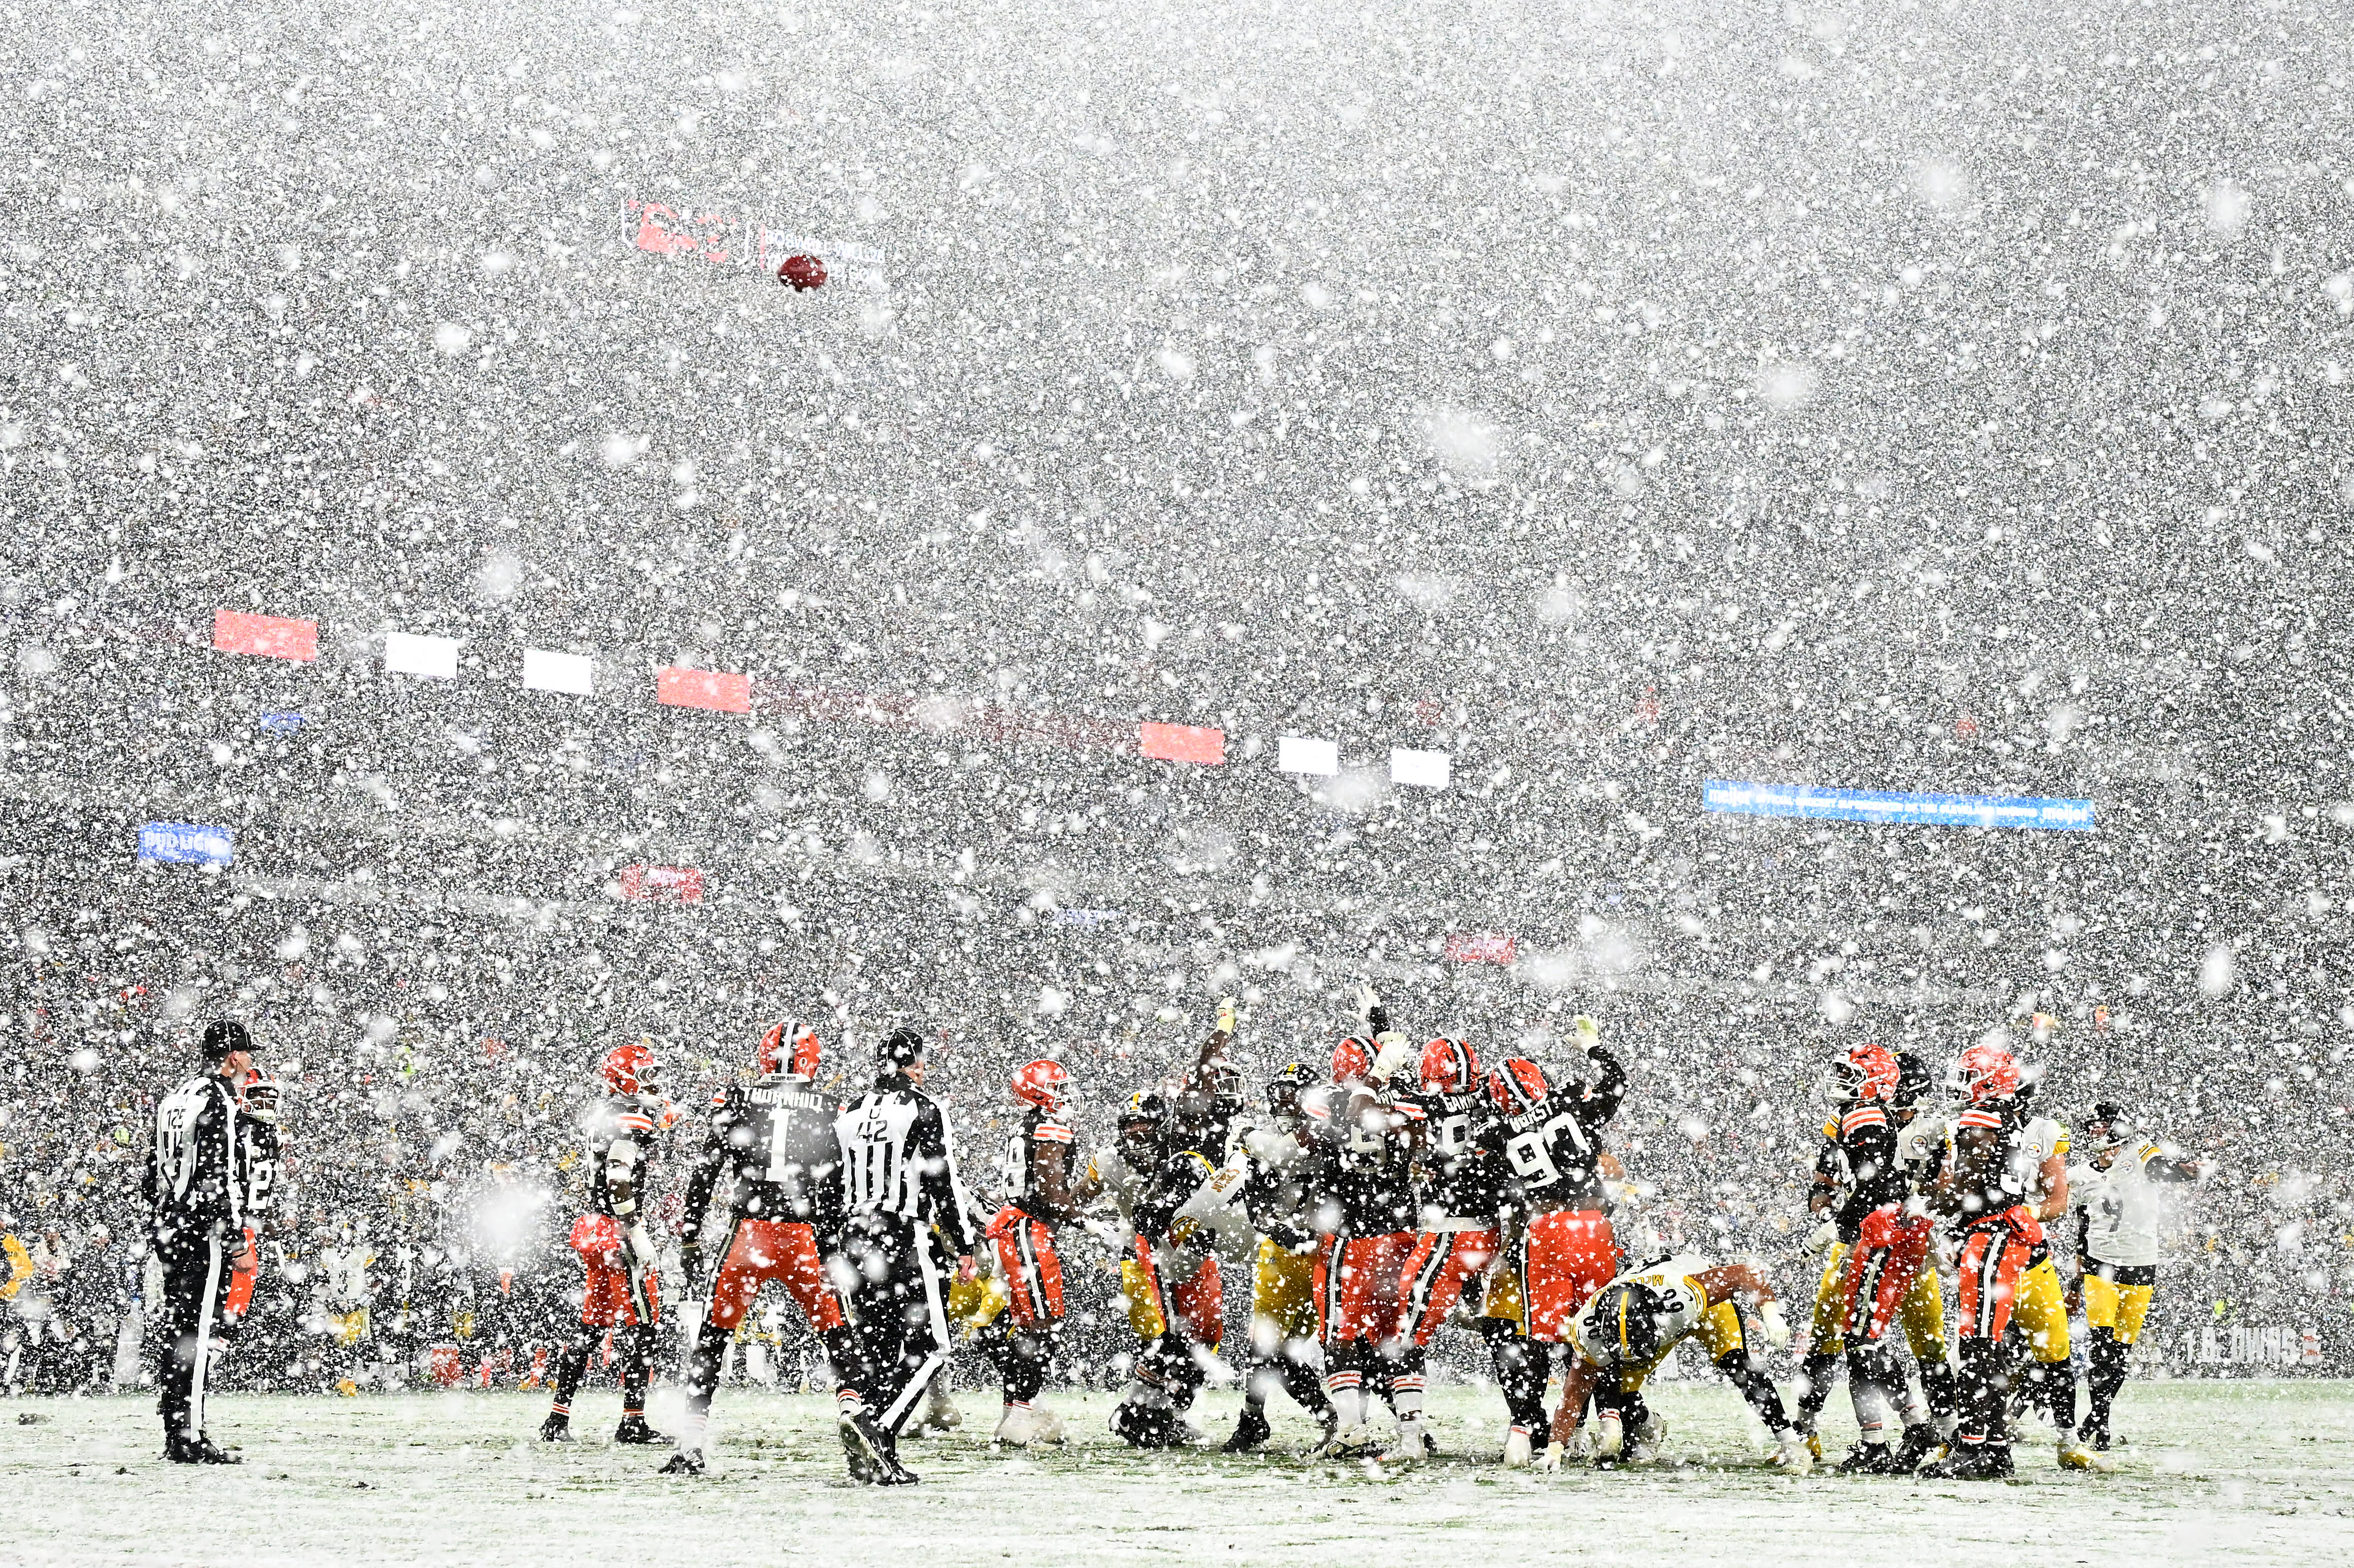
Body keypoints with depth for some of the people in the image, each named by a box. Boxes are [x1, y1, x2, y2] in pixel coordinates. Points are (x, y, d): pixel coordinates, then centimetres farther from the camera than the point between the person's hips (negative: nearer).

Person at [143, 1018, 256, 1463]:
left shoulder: (173, 1100, 16)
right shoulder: (216, 1102, -12)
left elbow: (153, 1174, 21)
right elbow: (219, 1178, -18)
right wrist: (238, 1242, -16)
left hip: (170, 1233, 9)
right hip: (205, 1236, -9)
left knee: (178, 1334, 12)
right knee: (198, 1335, -9)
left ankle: (176, 1435, 15)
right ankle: (190, 1436, -11)